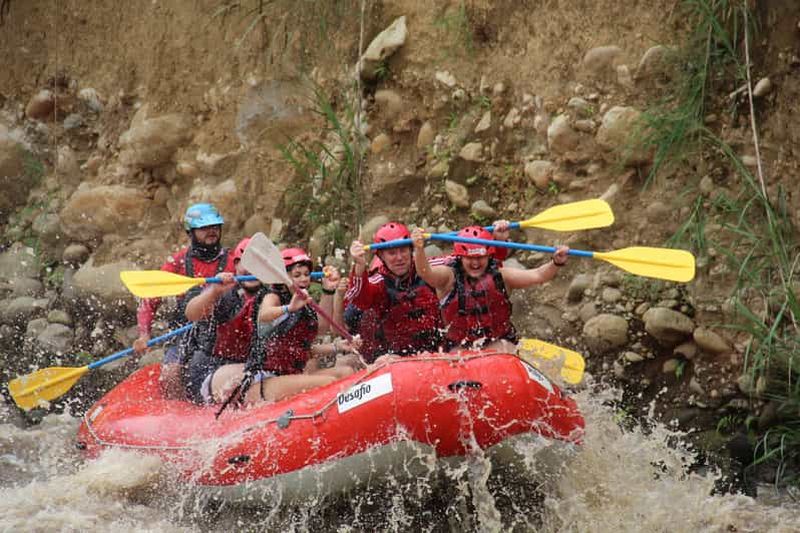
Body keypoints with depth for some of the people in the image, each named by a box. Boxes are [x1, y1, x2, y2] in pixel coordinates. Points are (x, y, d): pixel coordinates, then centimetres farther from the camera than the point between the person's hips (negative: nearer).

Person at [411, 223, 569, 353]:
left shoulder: (499, 275, 5)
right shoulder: (449, 277, 0)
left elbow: (537, 276, -3)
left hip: (499, 344, 1)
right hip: (460, 347, -1)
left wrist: (556, 264, -24)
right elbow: (425, 273, -20)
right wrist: (419, 249, -41)